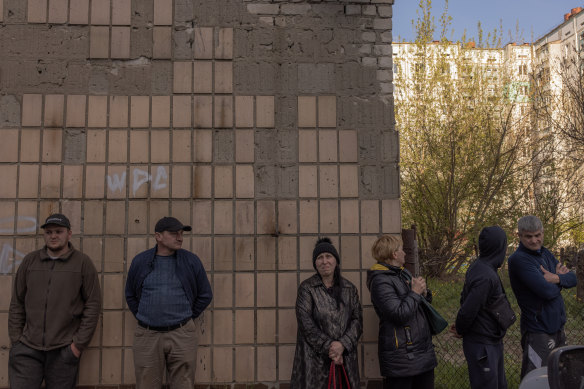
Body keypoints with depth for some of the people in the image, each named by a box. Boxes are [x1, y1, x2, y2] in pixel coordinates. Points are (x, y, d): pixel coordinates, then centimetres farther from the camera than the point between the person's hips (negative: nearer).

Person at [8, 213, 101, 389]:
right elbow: (16, 304, 12)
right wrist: (15, 339, 5)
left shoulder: (82, 262, 0)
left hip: (63, 351, -2)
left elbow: (93, 305, -2)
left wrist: (79, 344, -5)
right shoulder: (30, 261, 9)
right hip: (27, 348, 2)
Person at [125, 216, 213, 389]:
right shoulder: (140, 261, 5)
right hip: (148, 336, 1)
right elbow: (130, 295, 18)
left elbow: (205, 295, 9)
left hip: (181, 335, -1)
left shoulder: (191, 261, 1)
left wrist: (186, 319, 7)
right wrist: (143, 319, 10)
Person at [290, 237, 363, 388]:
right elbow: (306, 324, -8)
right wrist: (328, 347, -12)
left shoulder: (349, 288, 10)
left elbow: (357, 319, 3)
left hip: (345, 357, 3)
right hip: (315, 358, -3)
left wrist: (343, 344, -12)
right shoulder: (306, 288, 0)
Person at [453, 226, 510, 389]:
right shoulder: (486, 277, -26)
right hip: (482, 346, -10)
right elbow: (468, 310, -25)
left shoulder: (478, 266, 5)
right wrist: (460, 330, -7)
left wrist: (460, 328, 11)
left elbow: (465, 298, 14)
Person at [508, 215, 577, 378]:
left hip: (557, 326, 9)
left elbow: (573, 279, 7)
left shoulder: (545, 253, 10)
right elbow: (547, 291, -24)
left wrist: (557, 278, -14)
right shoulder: (518, 259, -18)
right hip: (538, 331, -9)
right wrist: (560, 279, -4)